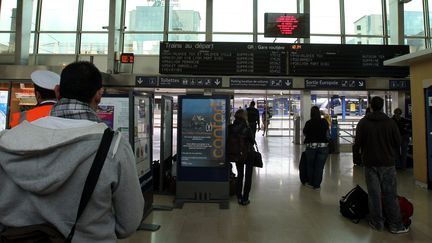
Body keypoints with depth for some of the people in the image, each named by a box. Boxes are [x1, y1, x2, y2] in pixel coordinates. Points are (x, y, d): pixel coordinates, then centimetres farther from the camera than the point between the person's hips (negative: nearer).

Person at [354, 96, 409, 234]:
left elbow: (358, 143, -8)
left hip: (370, 163, -1)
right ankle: (395, 225, 15)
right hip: (388, 163, 1)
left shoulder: (363, 122, -8)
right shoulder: (390, 122, -6)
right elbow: (398, 143, -1)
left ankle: (377, 223, 17)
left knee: (374, 193, 7)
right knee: (390, 194, 9)